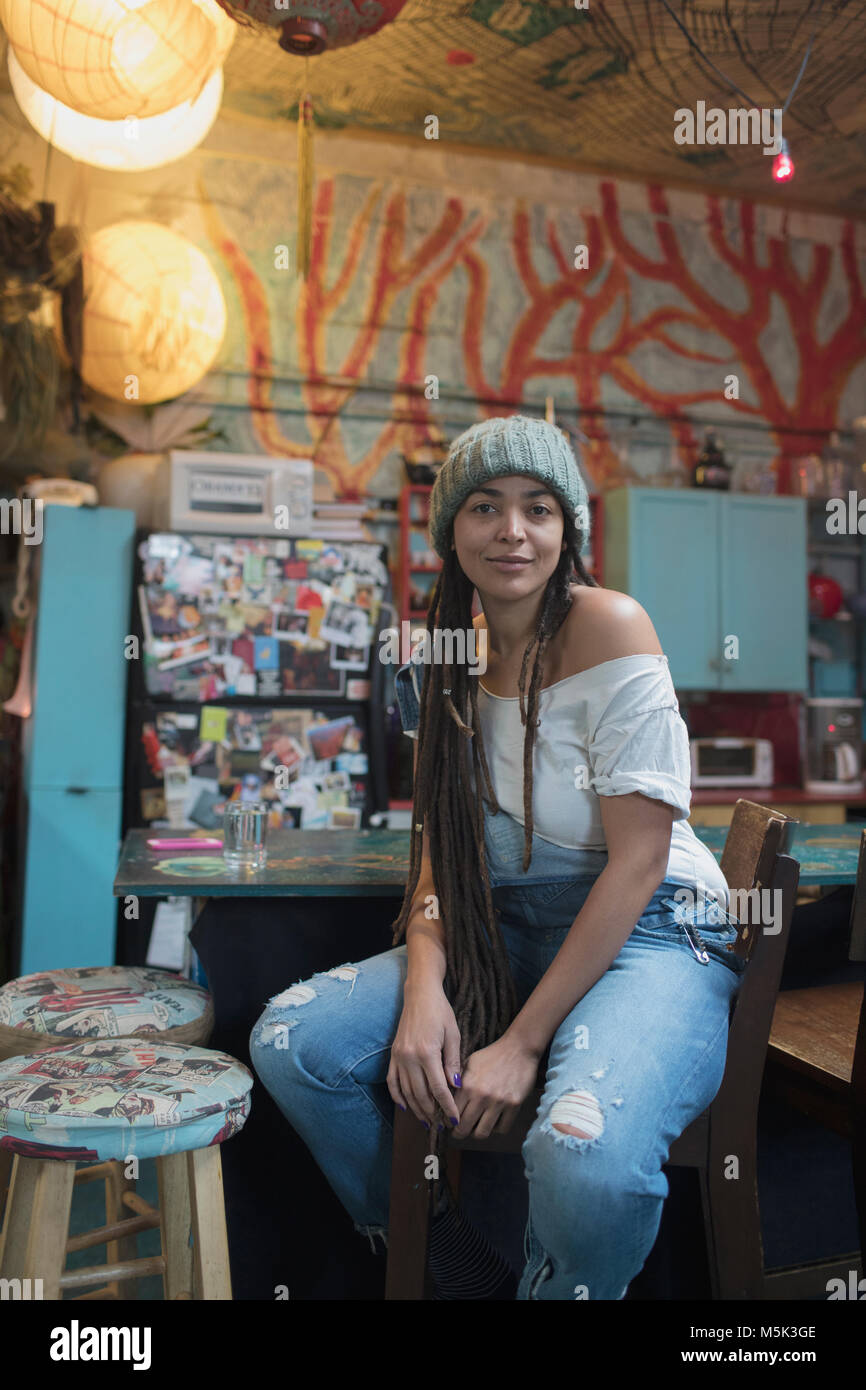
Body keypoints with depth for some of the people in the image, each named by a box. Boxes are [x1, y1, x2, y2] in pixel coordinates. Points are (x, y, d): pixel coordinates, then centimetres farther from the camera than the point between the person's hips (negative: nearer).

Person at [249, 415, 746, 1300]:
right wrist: (425, 984, -12)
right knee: (292, 1041, -10)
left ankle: (551, 1282, 3)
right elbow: (442, 840, 7)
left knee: (586, 1157, -35)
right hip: (504, 932, 6)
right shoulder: (449, 651, 5)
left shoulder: (609, 628, -15)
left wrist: (525, 1041, -17)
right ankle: (448, 1264, 14)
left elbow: (638, 858, -17)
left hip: (646, 931, -6)